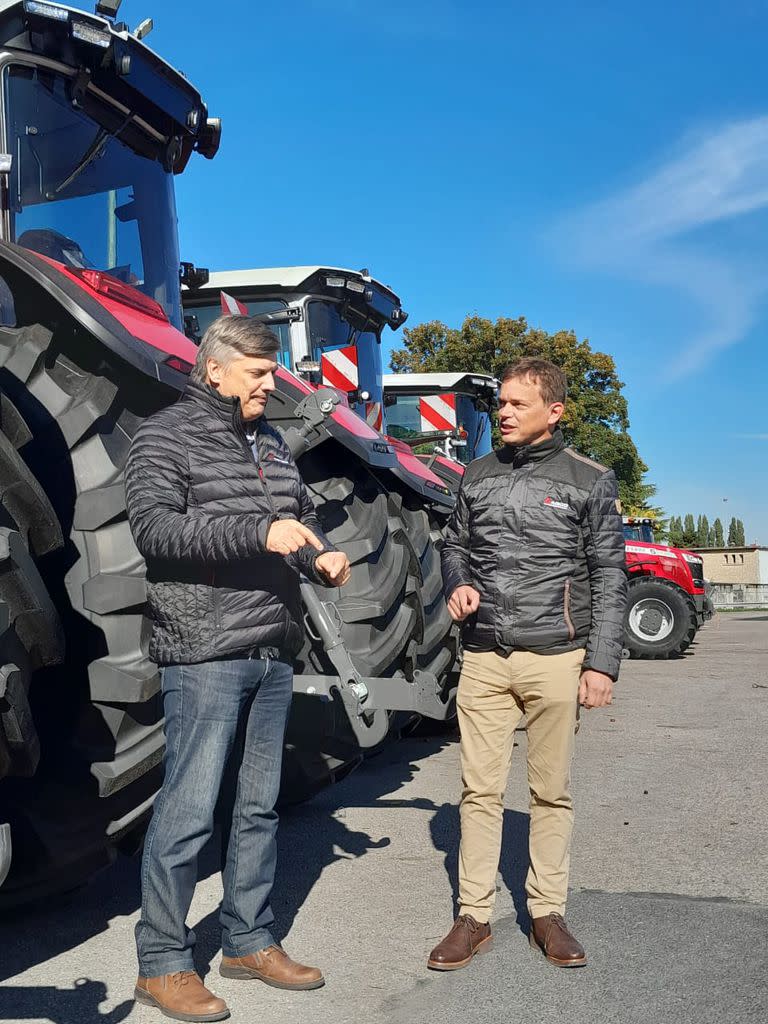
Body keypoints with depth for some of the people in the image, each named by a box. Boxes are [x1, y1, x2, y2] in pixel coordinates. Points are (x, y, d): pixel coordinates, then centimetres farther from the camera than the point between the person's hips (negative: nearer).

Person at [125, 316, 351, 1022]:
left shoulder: (272, 445, 16)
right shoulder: (167, 435, -4)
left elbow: (303, 518, 24)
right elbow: (154, 526, -17)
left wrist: (322, 556, 2)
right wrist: (259, 532, -26)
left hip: (274, 653, 7)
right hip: (205, 654, -7)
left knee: (260, 806, 15)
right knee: (189, 810, -3)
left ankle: (248, 942, 30)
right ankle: (162, 963, 14)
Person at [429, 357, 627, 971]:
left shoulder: (590, 481, 1)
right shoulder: (479, 476, 11)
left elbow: (609, 578, 0)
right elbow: (455, 544, 22)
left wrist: (602, 663, -6)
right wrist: (457, 584, 0)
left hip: (555, 658, -2)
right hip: (484, 656, 3)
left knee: (552, 792, 7)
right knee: (480, 790, 5)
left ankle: (548, 913, 22)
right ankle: (474, 916, 15)